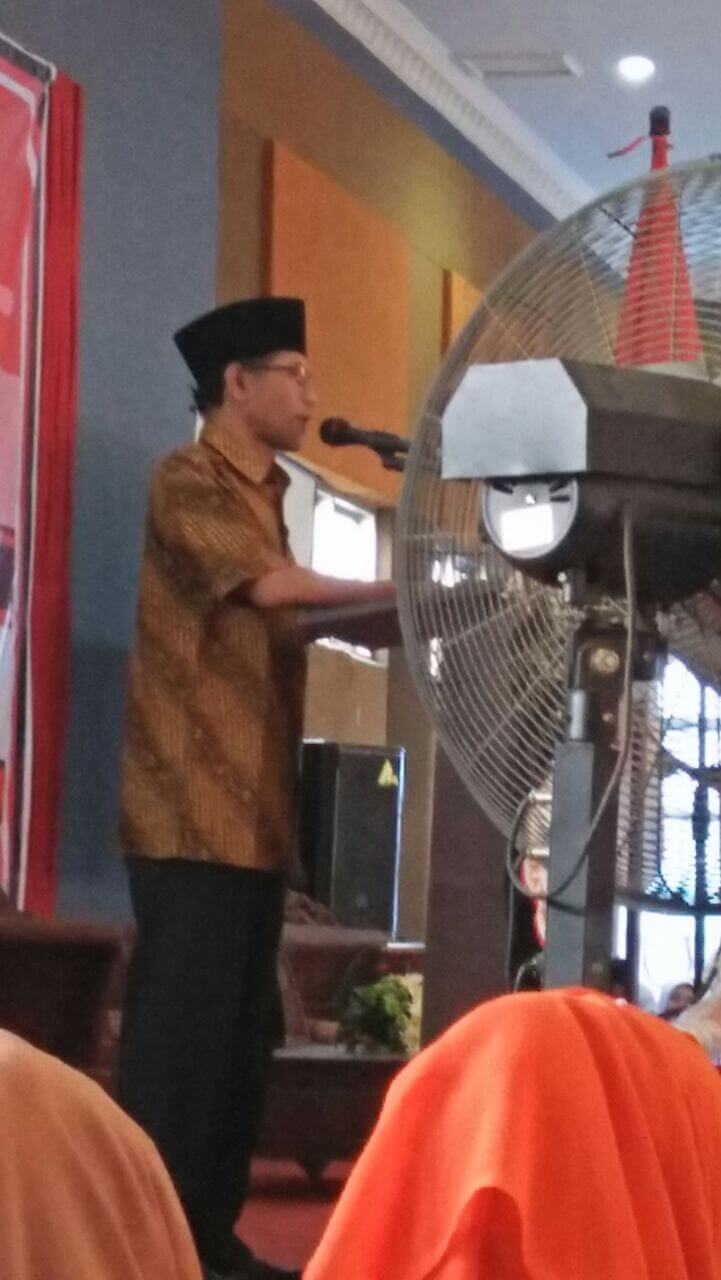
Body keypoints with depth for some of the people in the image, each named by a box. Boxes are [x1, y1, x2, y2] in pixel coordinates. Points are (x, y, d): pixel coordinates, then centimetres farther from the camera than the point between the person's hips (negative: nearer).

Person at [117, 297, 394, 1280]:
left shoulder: (263, 496, 22)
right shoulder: (188, 481, -5)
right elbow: (270, 585, -18)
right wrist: (400, 591, -12)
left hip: (253, 812, 9)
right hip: (195, 810, -9)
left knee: (241, 1035, 8)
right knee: (183, 1031, -9)